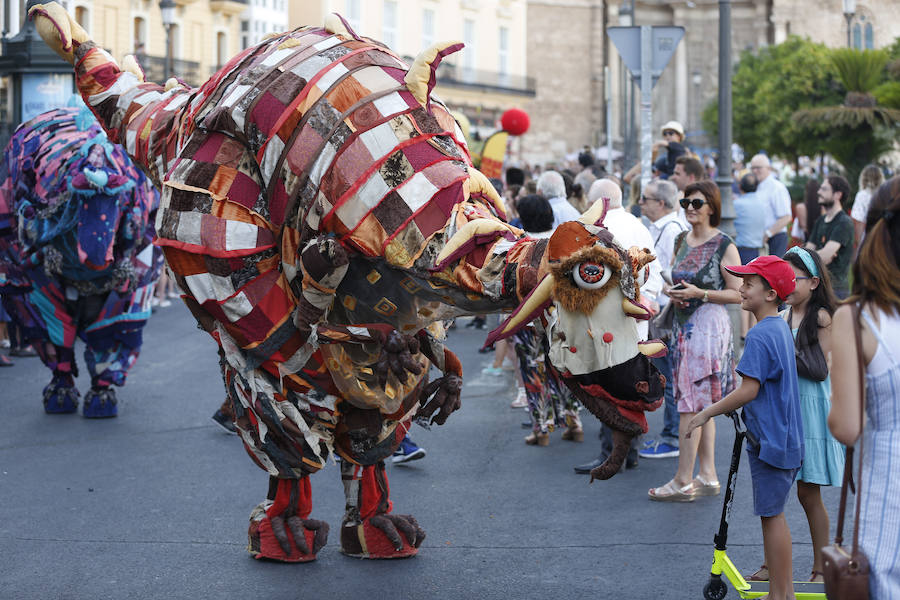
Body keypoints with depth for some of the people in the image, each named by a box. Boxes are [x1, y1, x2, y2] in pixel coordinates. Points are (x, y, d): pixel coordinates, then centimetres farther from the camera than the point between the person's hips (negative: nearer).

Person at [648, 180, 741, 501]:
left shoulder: (724, 246, -8)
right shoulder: (681, 241, 12)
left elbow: (738, 294, -10)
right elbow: (671, 278, 22)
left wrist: (699, 293, -19)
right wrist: (670, 291, 0)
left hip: (709, 326, -7)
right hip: (683, 326, 7)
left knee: (692, 403, -8)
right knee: (703, 405, 11)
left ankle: (683, 481, -4)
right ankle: (708, 477, 16)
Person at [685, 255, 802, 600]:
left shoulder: (760, 335, -18)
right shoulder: (782, 329, 12)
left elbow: (749, 390, -21)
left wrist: (706, 414, -12)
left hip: (768, 439, -10)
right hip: (786, 438, 10)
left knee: (771, 515, -3)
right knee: (775, 514, 16)